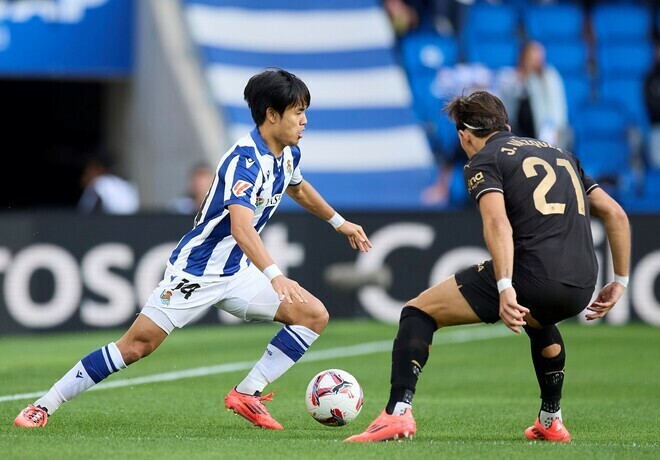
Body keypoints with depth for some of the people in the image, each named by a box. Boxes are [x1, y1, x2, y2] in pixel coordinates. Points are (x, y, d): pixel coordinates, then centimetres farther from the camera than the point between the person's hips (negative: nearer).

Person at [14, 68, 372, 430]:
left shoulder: (288, 155, 2)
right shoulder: (245, 159, -26)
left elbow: (298, 188, 30)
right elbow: (241, 227, -42)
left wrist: (339, 222, 38)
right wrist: (275, 275, -53)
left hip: (237, 272, 8)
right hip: (195, 272, -8)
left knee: (314, 315, -5)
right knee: (136, 345, -11)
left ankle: (247, 394, -3)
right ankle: (44, 406, -1)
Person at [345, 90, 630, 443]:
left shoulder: (484, 160, 7)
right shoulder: (561, 155, 27)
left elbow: (497, 222, -13)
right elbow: (616, 214, 23)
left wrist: (505, 289, -22)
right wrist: (619, 281, 27)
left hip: (529, 276, -6)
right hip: (580, 291, 6)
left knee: (418, 312, 7)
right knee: (538, 321, 43)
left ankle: (398, 411, -10)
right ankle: (551, 423, 40)